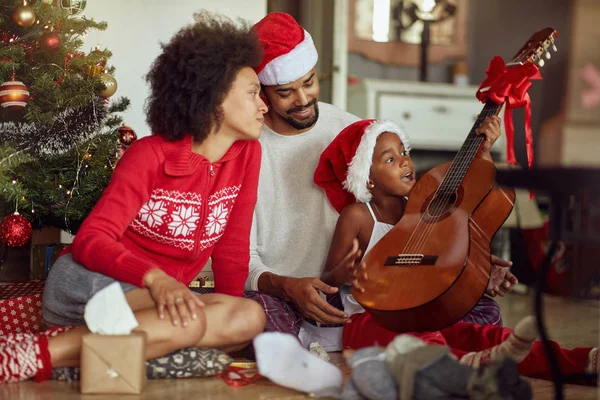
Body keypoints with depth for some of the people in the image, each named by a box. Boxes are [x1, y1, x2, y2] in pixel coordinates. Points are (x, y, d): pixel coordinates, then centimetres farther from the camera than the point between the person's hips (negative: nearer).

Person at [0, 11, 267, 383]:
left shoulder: (247, 154, 2)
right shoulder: (150, 155, -11)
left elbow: (231, 250, 7)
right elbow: (91, 239, -19)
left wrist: (227, 312, -6)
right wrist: (154, 278, -36)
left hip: (162, 295, 6)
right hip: (89, 283, -6)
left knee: (250, 318, -25)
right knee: (187, 322, -36)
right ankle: (37, 353, -34)